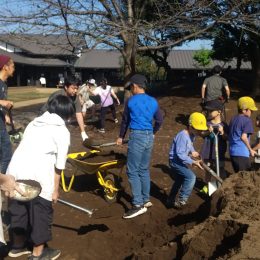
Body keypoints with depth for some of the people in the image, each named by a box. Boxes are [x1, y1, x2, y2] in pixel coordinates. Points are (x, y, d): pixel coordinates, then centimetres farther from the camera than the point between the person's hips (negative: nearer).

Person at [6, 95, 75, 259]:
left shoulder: (35, 122, 20)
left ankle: (17, 246, 42)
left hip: (15, 169, 7)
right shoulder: (62, 131, 1)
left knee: (18, 209, 22)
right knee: (41, 213, 12)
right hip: (37, 176, -7)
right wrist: (55, 189, 9)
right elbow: (59, 165, 0)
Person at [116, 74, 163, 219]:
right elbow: (159, 121, 18)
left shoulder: (131, 101, -5)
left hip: (137, 137, -6)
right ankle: (146, 200, 26)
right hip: (149, 137, 7)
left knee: (133, 171, -2)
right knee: (144, 170, 17)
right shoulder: (153, 102, 9)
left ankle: (138, 205, -4)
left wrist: (121, 137, 21)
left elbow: (125, 121, 7)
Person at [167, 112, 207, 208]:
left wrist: (193, 152, -3)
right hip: (175, 161, -11)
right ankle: (181, 201, -13)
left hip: (180, 161, 11)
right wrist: (193, 162, -31)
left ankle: (171, 201, 43)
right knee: (191, 177, -22)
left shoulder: (192, 135, 1)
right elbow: (180, 154, -30)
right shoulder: (183, 136, -27)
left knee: (179, 181, 25)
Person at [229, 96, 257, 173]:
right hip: (242, 153, -8)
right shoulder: (247, 120, -11)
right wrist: (250, 150, -6)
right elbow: (243, 137, -18)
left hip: (232, 152, 8)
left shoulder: (233, 119, 11)